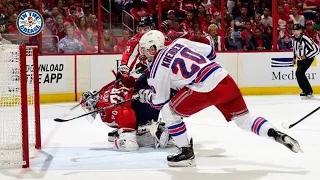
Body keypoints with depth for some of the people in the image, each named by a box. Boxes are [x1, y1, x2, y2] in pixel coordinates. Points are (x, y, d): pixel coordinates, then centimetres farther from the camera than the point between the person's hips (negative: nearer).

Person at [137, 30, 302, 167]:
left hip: (206, 91, -7)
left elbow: (159, 102, 10)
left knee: (168, 112, 8)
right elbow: (209, 52, 21)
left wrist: (144, 95, 30)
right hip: (225, 79, 7)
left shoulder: (157, 69, 1)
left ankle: (186, 153, 12)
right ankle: (277, 134, 1)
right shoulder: (179, 42, 17)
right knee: (243, 118, 20)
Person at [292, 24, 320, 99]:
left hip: (308, 58, -9)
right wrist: (295, 57, 16)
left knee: (299, 73, -21)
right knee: (300, 74, 10)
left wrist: (306, 56, -24)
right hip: (300, 59, 9)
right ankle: (309, 92, 24)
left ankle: (307, 92, -17)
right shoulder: (294, 38, -2)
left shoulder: (306, 39, -26)